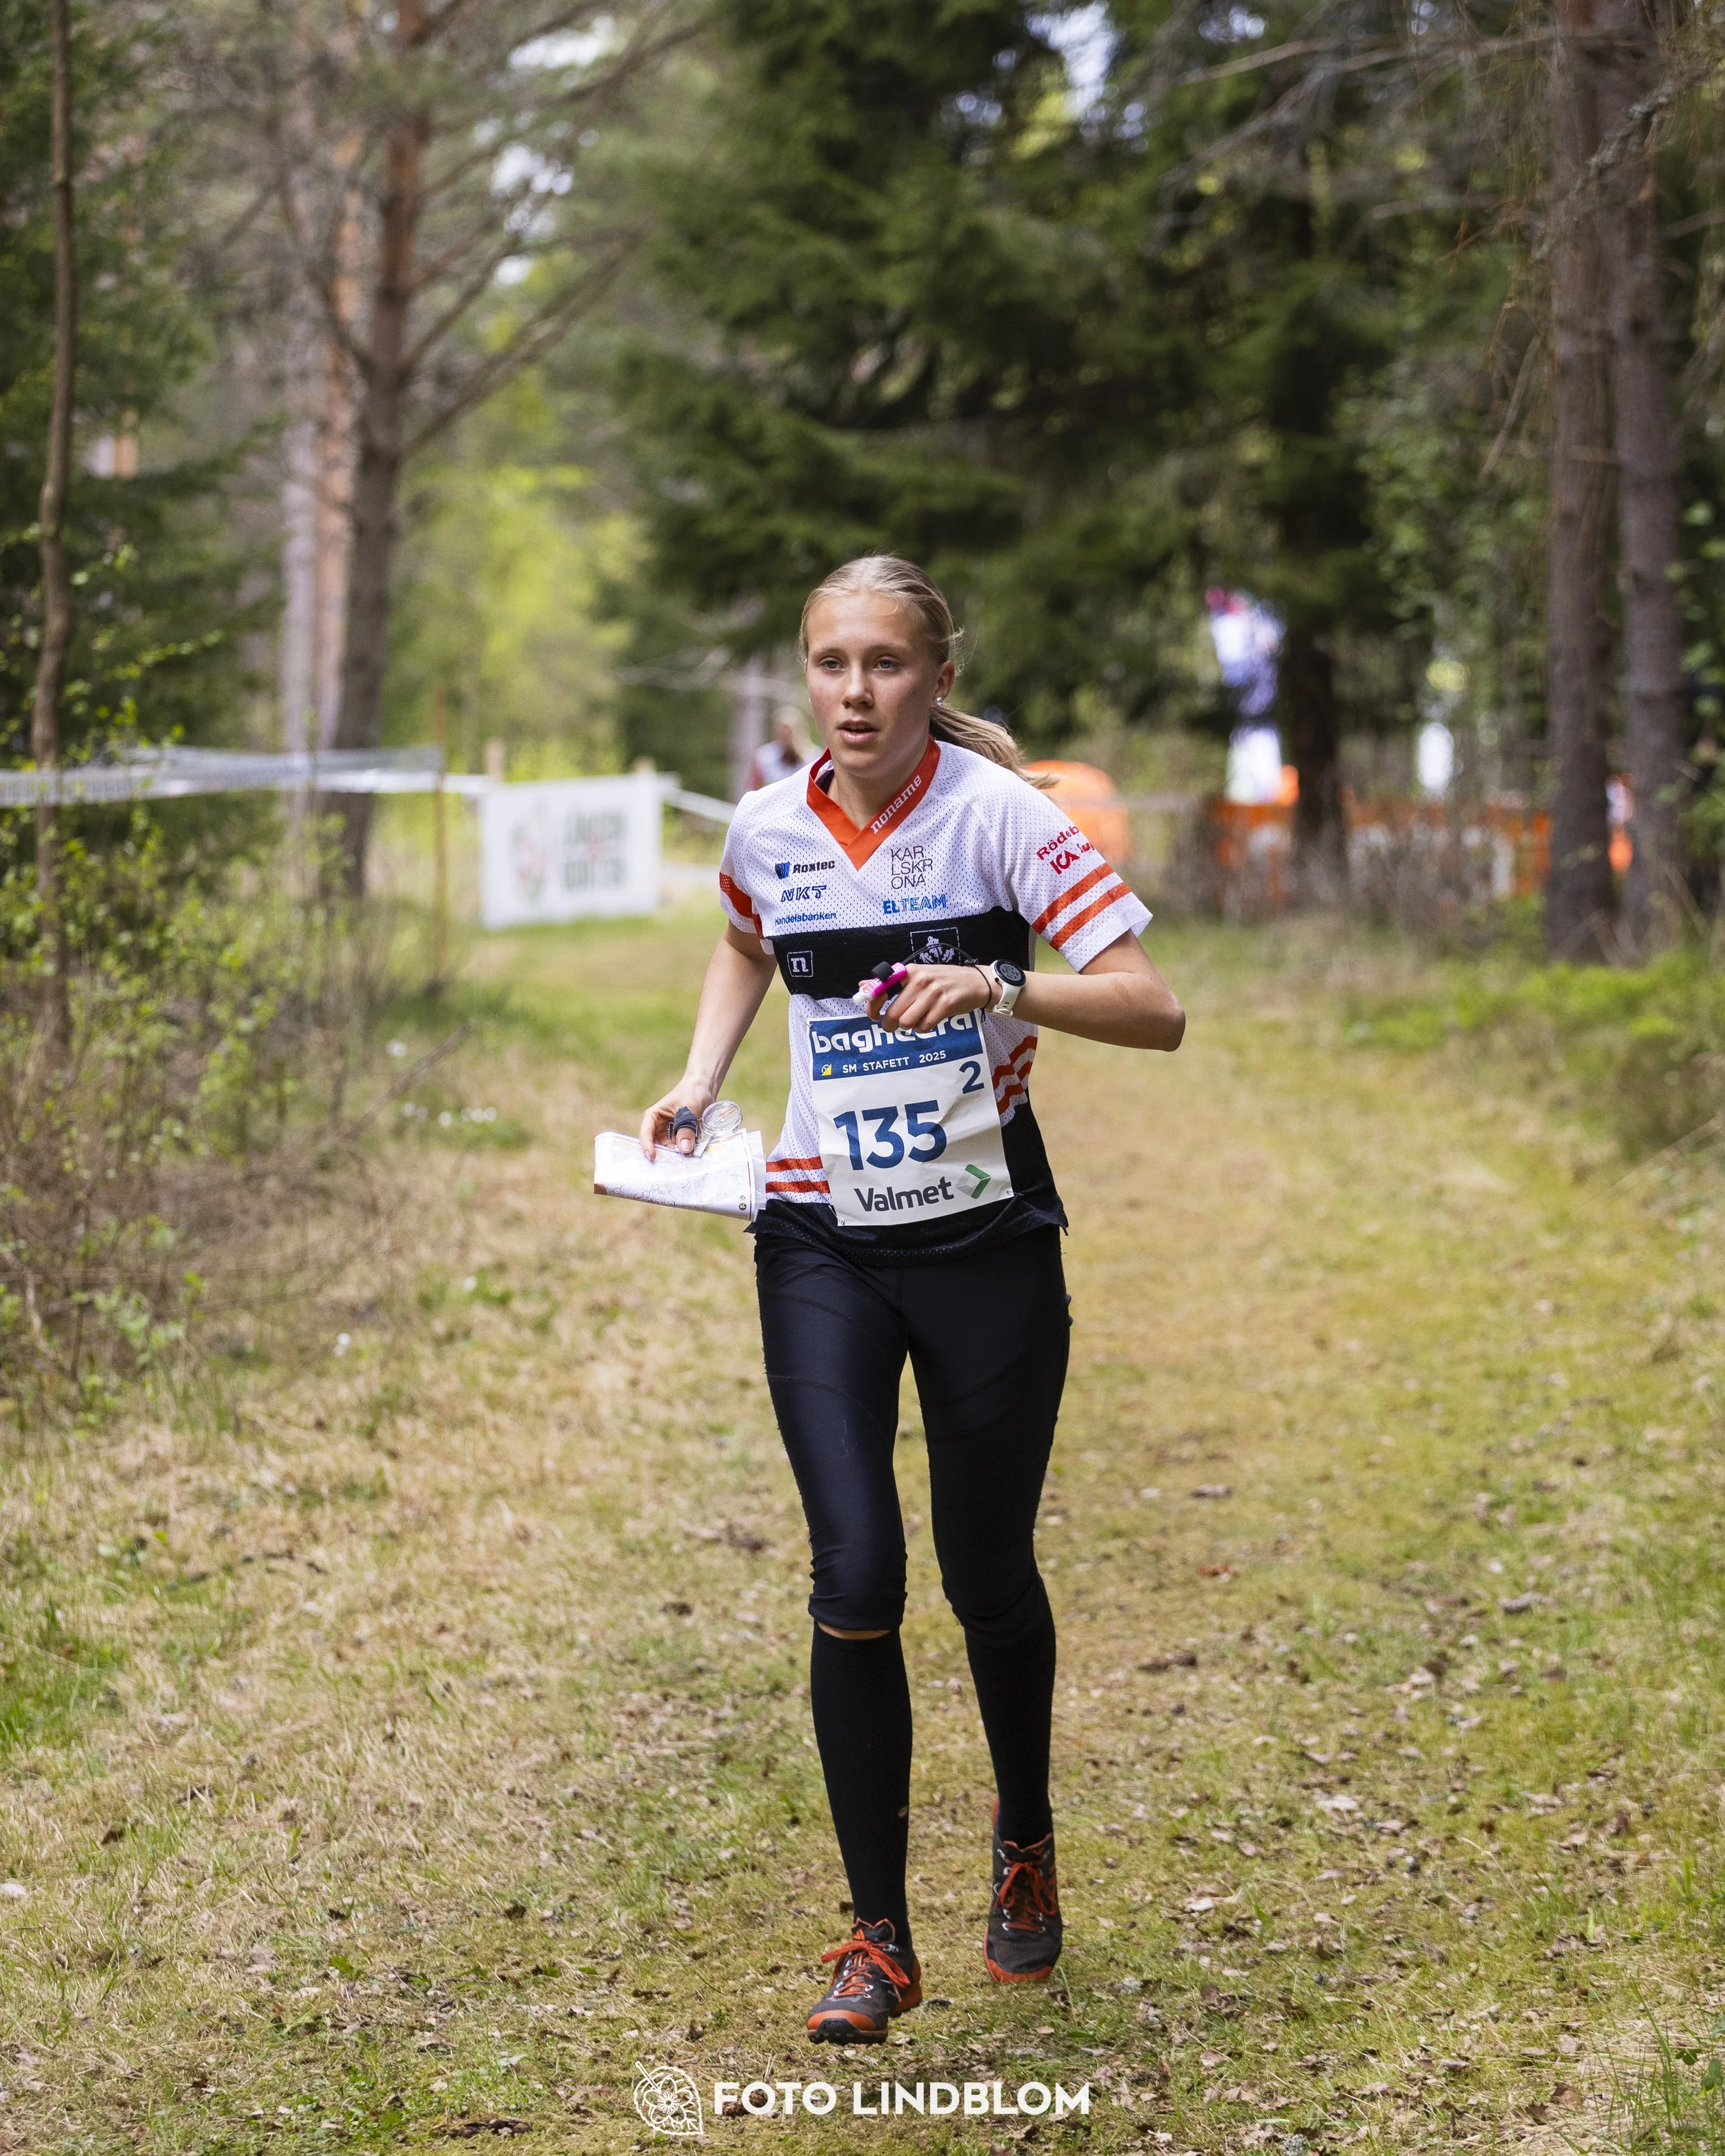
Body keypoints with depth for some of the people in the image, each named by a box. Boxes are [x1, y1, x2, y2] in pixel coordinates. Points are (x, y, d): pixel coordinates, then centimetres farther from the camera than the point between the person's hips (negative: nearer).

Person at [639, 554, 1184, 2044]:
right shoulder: (770, 829, 1)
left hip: (986, 1243, -2)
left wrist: (1003, 988, -31)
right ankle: (878, 1938, 2)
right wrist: (699, 1083, 9)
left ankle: (1026, 1848, 38)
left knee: (986, 1575, 9)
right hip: (822, 1247, 2)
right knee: (855, 1574, -10)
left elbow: (1156, 1012, -15)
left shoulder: (997, 815, -11)